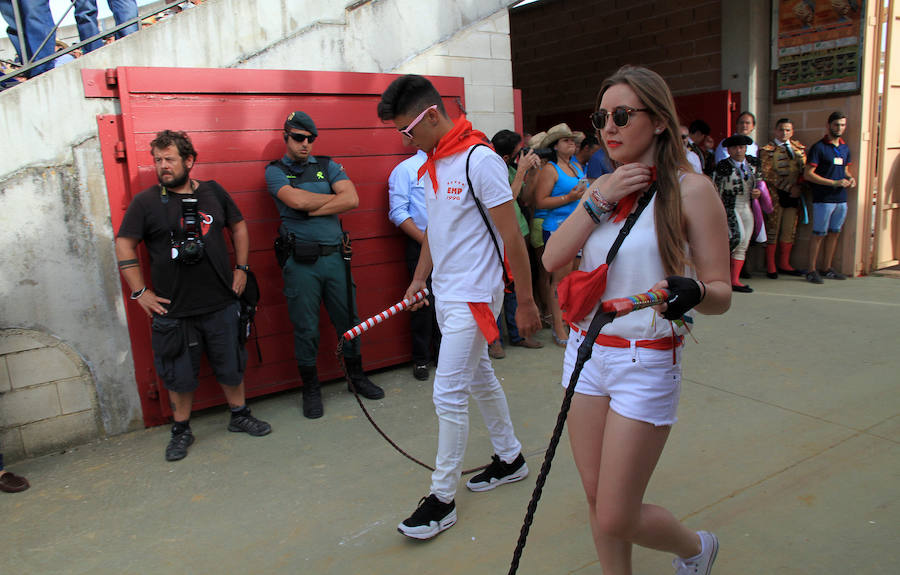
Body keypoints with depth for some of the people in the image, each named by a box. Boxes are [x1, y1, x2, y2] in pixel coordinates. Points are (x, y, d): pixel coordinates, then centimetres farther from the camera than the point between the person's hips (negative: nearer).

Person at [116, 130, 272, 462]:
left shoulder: (214, 193, 4)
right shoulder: (145, 202, -4)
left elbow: (238, 226, 15)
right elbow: (124, 246, -2)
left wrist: (241, 268, 9)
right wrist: (140, 292, -6)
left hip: (221, 304, 2)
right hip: (174, 309, -2)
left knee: (230, 365, 14)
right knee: (180, 374, 9)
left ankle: (240, 415, 33)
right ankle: (181, 430, 27)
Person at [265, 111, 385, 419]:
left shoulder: (327, 166, 11)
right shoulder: (275, 170, 5)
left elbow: (352, 199, -6)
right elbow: (296, 200, -15)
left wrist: (311, 210, -10)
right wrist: (334, 198, -2)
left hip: (335, 256, 3)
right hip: (301, 262, -3)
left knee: (349, 320, 11)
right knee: (306, 328, 5)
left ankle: (356, 376, 29)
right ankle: (310, 388, 22)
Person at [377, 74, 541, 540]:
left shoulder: (479, 160, -17)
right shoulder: (429, 166, 10)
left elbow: (511, 235, -16)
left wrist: (526, 301, -14)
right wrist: (419, 278, 17)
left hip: (473, 296, -9)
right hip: (444, 293, 9)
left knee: (448, 393, -5)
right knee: (478, 377, 19)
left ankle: (442, 498, 10)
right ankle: (510, 458, 37)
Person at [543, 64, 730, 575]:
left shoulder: (691, 189, -9)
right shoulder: (604, 185, 8)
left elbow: (721, 294, -8)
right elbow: (552, 259, -3)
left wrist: (693, 291, -30)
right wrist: (599, 202, -12)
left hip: (646, 363, -5)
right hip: (586, 351, 6)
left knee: (617, 519, 2)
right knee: (598, 500, 14)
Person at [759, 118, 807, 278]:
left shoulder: (799, 147, 14)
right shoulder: (767, 150, -3)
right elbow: (767, 174, -11)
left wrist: (799, 186, -3)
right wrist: (789, 188, -15)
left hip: (793, 195, 5)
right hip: (776, 194, -5)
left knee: (790, 230, 8)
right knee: (773, 229, -2)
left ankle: (784, 264, 17)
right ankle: (770, 266, 4)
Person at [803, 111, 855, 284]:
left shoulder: (845, 148, 15)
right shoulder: (819, 147, -6)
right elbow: (808, 174, -13)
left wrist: (850, 178, 2)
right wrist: (834, 183, -16)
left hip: (841, 198, 7)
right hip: (823, 199, -7)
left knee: (834, 233, 10)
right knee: (819, 234, -4)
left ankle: (827, 268, 19)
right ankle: (812, 270, 2)